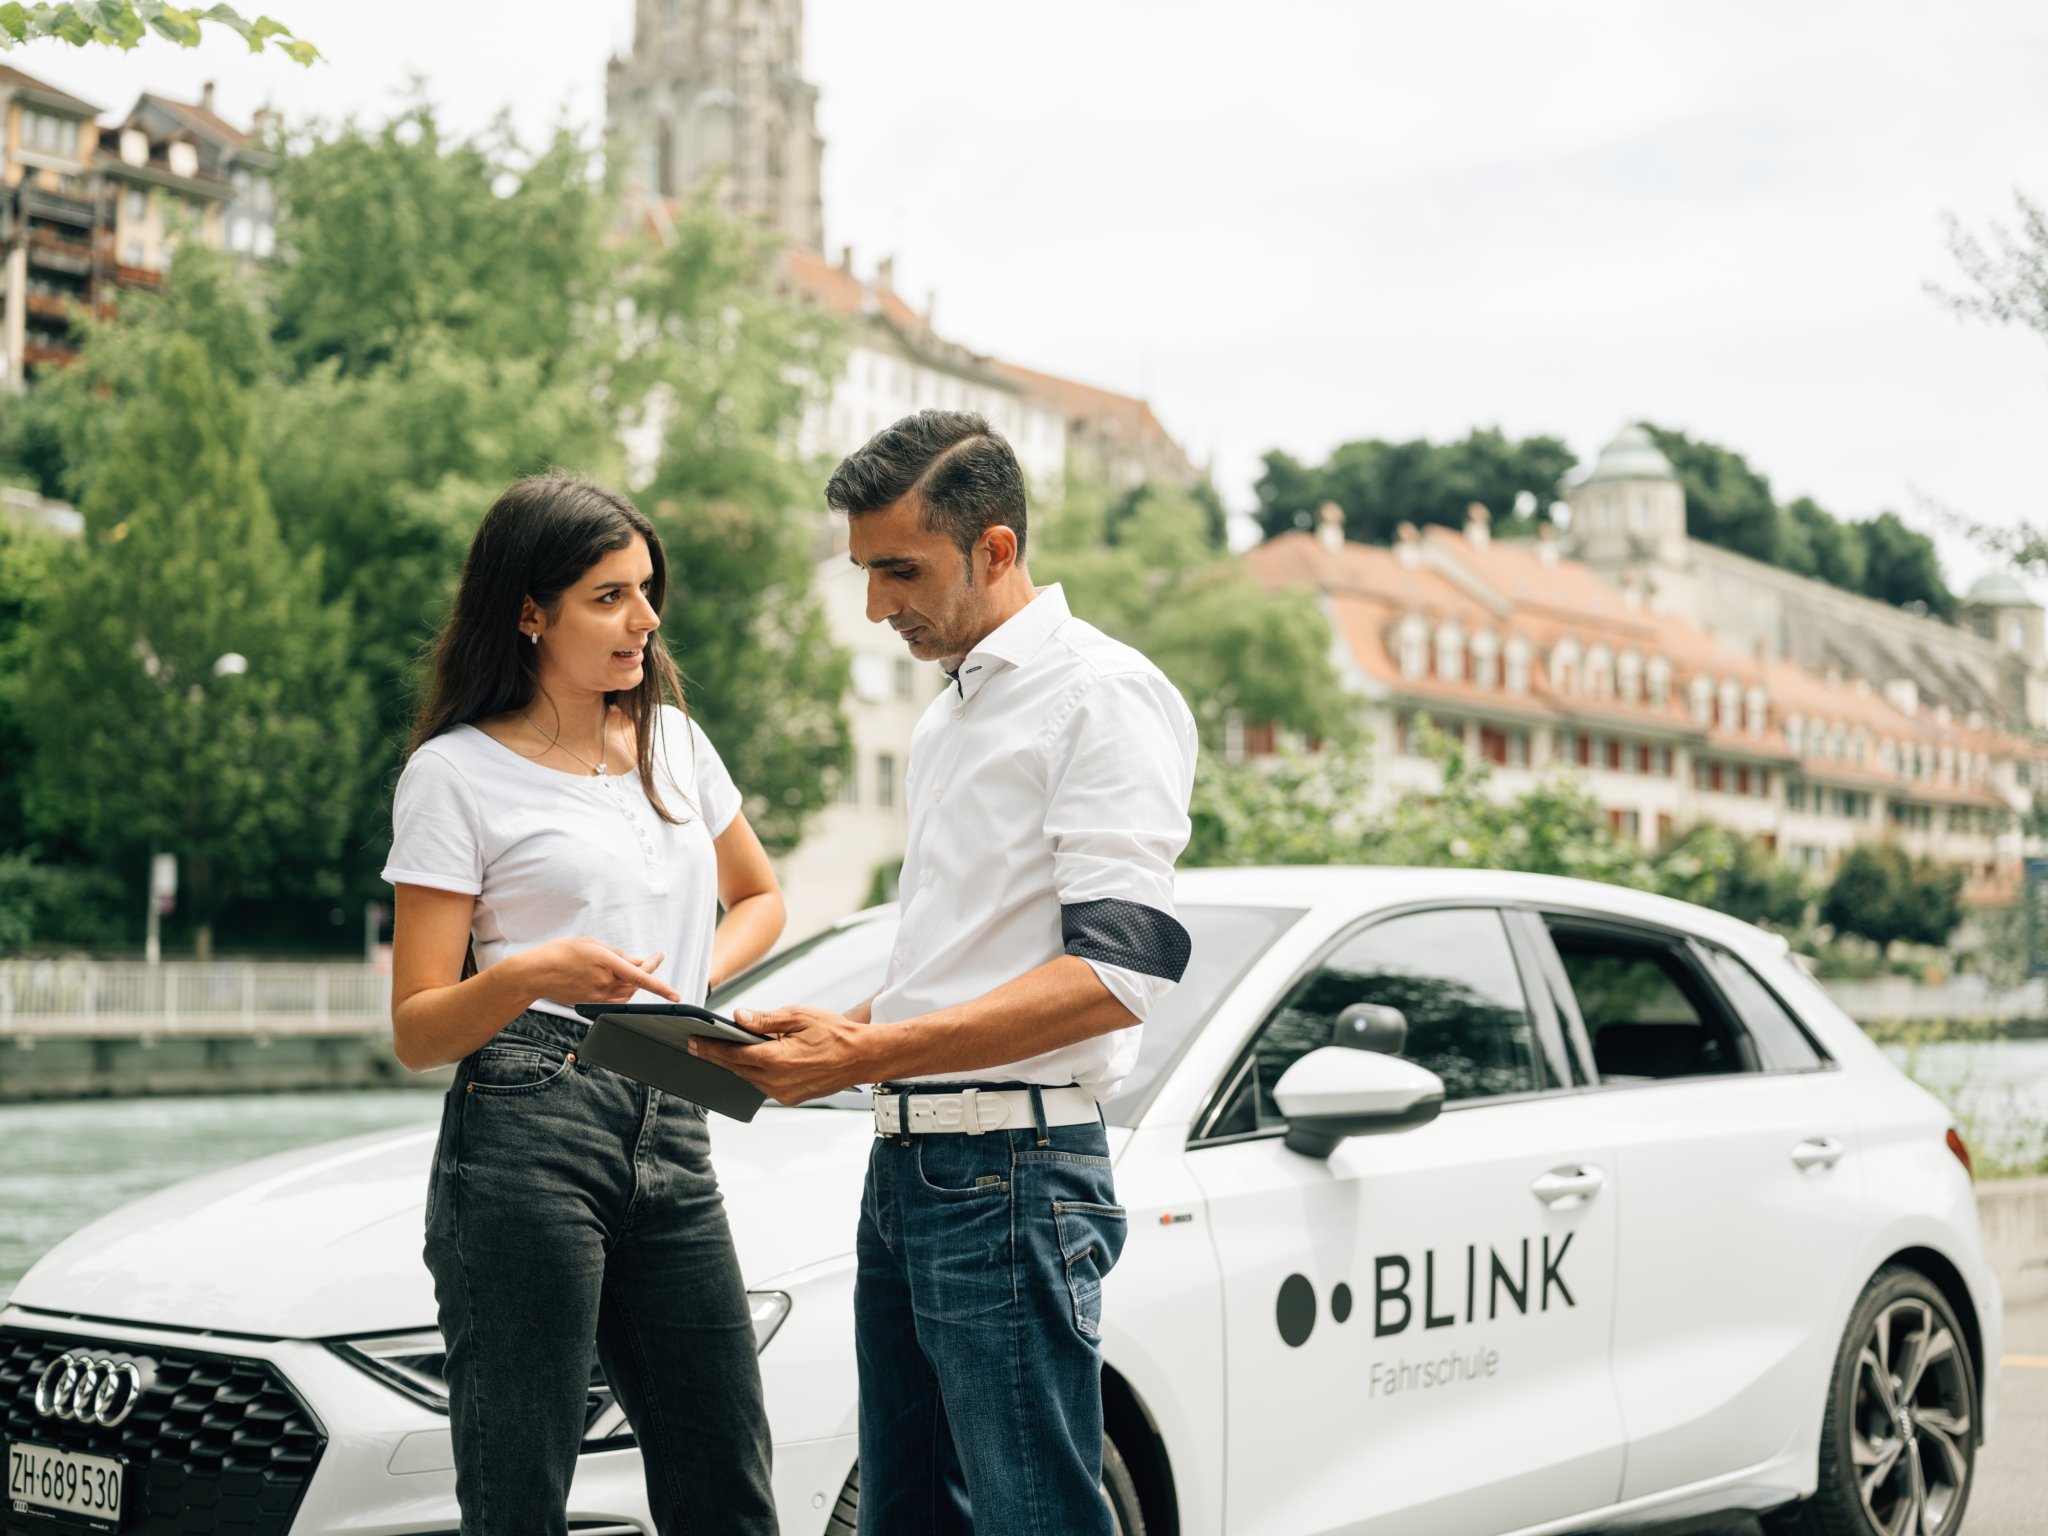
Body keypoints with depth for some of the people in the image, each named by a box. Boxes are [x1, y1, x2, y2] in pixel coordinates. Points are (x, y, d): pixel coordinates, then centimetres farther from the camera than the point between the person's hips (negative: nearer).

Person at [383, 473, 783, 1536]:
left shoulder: (671, 739, 16)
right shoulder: (457, 773, -1)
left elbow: (760, 900, 30)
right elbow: (417, 1031, -3)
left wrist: (693, 981, 8)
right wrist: (532, 978, -24)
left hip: (671, 1127, 6)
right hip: (526, 1139, -5)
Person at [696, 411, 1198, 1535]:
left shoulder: (1102, 693, -9)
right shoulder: (949, 716, 21)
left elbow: (1120, 972, -20)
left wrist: (871, 1054, -23)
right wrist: (836, 1032, 8)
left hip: (1015, 1178, -9)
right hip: (905, 1169, 9)